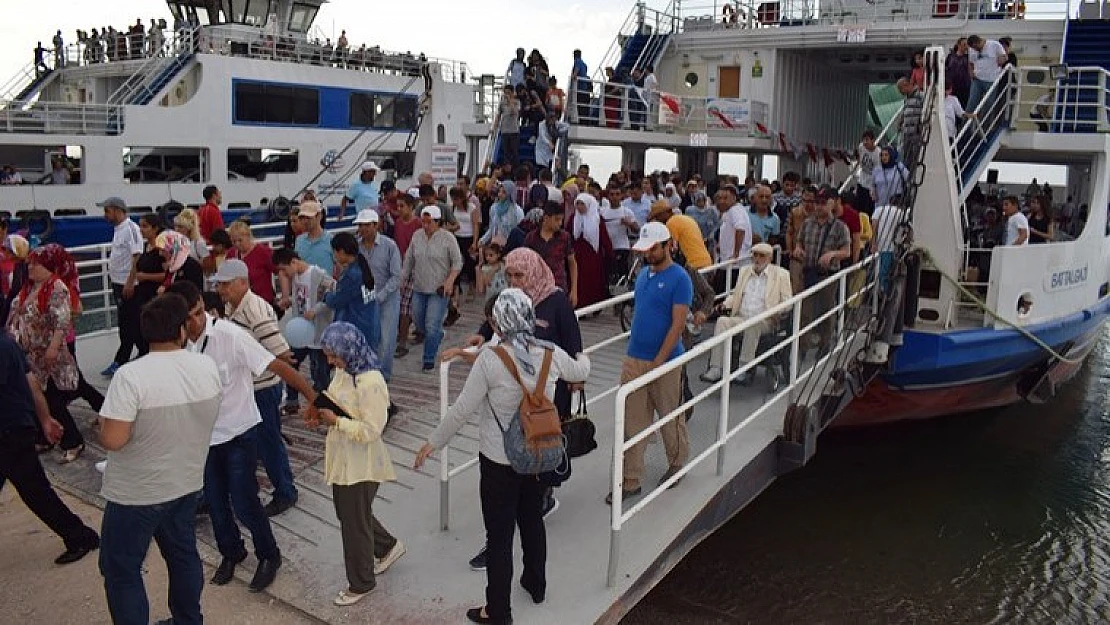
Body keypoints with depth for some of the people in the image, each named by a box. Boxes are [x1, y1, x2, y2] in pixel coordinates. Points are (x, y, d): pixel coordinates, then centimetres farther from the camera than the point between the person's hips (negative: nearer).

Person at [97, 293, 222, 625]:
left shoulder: (131, 376, -25)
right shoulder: (208, 367, -8)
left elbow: (112, 440, -25)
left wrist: (103, 425, -5)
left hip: (137, 493, -6)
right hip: (187, 483, 6)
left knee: (121, 570, 12)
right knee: (183, 555, 23)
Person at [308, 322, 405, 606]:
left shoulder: (371, 383, -27)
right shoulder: (344, 371, 1)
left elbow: (371, 430, -26)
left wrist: (336, 421, -25)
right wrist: (318, 412, -3)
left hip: (361, 464, -9)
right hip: (342, 459, 9)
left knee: (355, 522, 7)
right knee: (346, 513, 24)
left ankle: (361, 583, 28)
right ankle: (388, 546, 46)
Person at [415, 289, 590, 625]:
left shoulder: (490, 360, -22)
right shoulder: (551, 353, -7)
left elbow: (462, 409, -16)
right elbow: (579, 372, 14)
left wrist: (433, 442, -2)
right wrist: (583, 358, 39)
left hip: (499, 461, -5)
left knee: (499, 535, 8)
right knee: (533, 520, 25)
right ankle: (536, 585, 45)